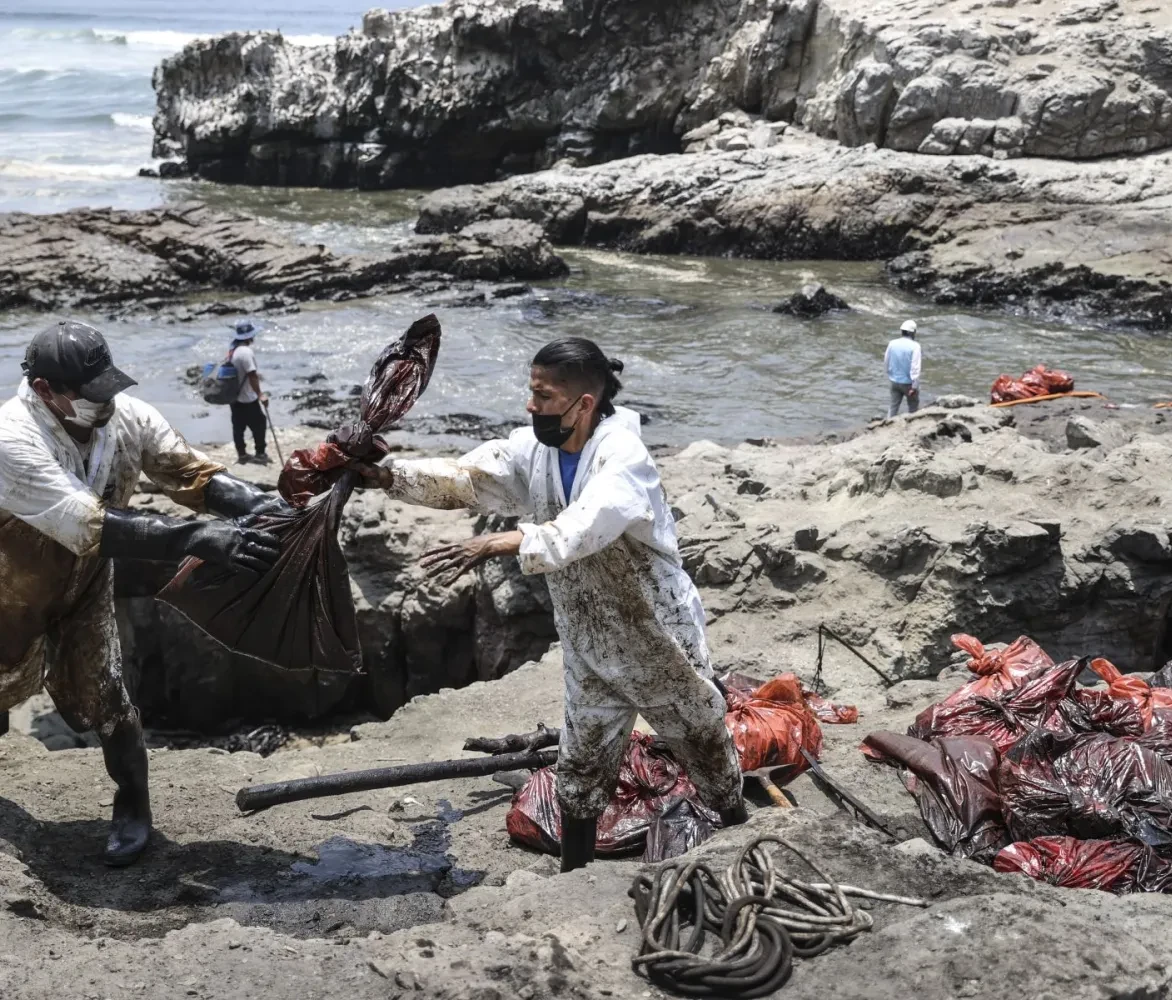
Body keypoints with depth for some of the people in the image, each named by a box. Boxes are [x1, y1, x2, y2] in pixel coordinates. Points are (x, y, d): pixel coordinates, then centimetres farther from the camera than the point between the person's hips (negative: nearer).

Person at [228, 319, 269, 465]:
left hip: (234, 396, 9)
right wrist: (260, 395, -22)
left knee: (238, 426, 15)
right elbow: (251, 376, -26)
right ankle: (260, 454, 12)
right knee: (260, 424, 5)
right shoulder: (246, 351, -25)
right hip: (247, 398, -9)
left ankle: (241, 454, 23)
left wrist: (255, 376, 32)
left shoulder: (233, 349, 5)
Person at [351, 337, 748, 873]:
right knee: (580, 769, 15)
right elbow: (462, 477, -18)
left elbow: (586, 526, -46)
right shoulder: (532, 450, -8)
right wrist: (388, 473, -34)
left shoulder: (622, 454, -28)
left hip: (660, 641, -5)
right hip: (588, 648, 5)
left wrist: (502, 543, -59)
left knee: (705, 742, 16)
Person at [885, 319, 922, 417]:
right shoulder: (914, 346, -18)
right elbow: (915, 367, -21)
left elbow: (886, 362, 7)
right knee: (913, 408, 13)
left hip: (895, 381, 4)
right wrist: (915, 386, -18)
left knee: (893, 406, 12)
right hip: (908, 383, -4)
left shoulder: (892, 343, -4)